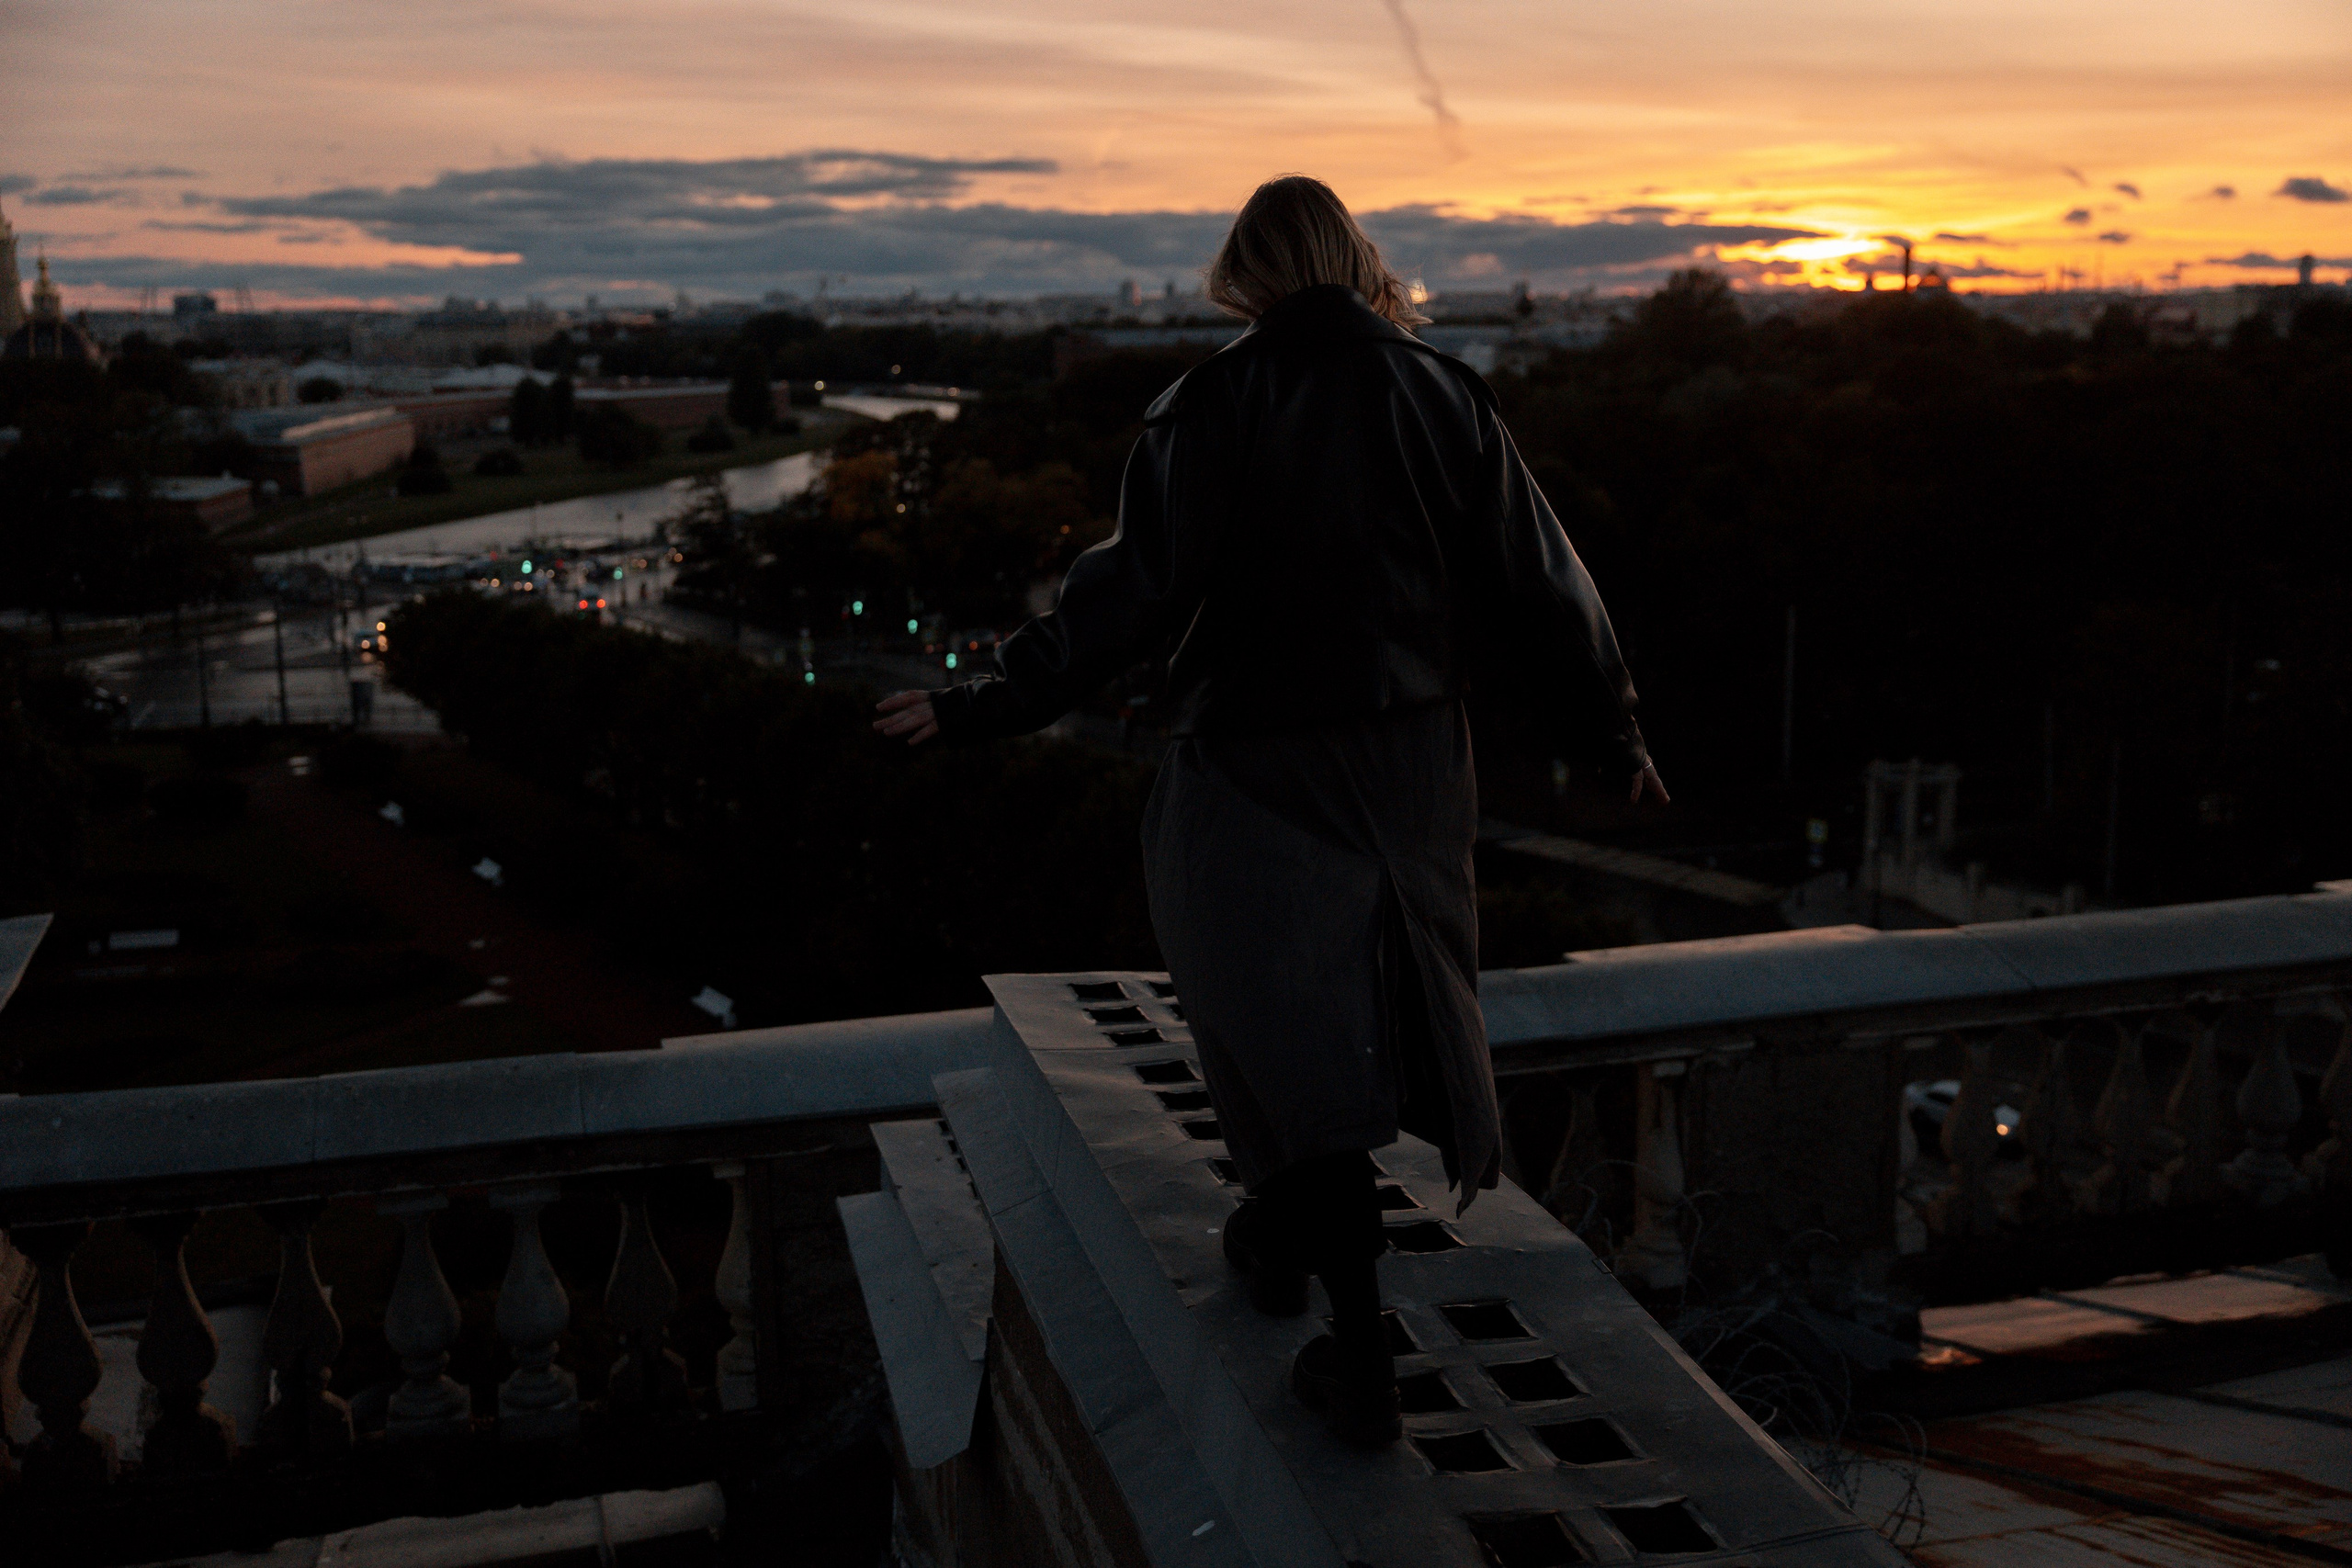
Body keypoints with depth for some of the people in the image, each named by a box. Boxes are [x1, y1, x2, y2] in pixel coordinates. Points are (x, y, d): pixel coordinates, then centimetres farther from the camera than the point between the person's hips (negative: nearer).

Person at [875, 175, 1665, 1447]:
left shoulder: (1215, 404, -11)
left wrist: (991, 702, -9)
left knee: (1289, 1021, 5)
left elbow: (1136, 583, -15)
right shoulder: (1438, 393, 1)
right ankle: (1286, 1231, 41)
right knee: (1369, 995, 20)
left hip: (1255, 762, -4)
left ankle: (1361, 1352, 9)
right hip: (1408, 753, 5)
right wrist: (1607, 735, 14)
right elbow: (1534, 579, 4)